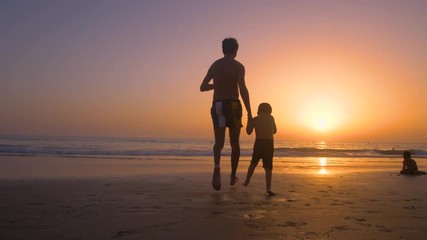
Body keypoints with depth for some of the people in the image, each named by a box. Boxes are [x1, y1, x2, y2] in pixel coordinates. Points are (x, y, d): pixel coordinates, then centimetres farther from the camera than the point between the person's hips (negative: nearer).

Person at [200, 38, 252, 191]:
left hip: (217, 106, 3)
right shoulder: (238, 66, -1)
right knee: (234, 142, 11)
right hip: (232, 105, -3)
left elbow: (202, 87, 17)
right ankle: (233, 176, 19)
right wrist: (249, 112, -13)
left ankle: (217, 167, -34)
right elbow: (243, 89, -14)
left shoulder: (214, 65, 13)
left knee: (219, 142, -3)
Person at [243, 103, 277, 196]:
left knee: (253, 163, 21)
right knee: (268, 167, 0)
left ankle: (247, 181, 29)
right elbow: (274, 131, 19)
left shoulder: (254, 119, 4)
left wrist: (249, 120, 21)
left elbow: (249, 132, 13)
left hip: (259, 143, 0)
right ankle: (268, 188, -12)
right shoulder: (271, 118, 8)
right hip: (269, 144, 0)